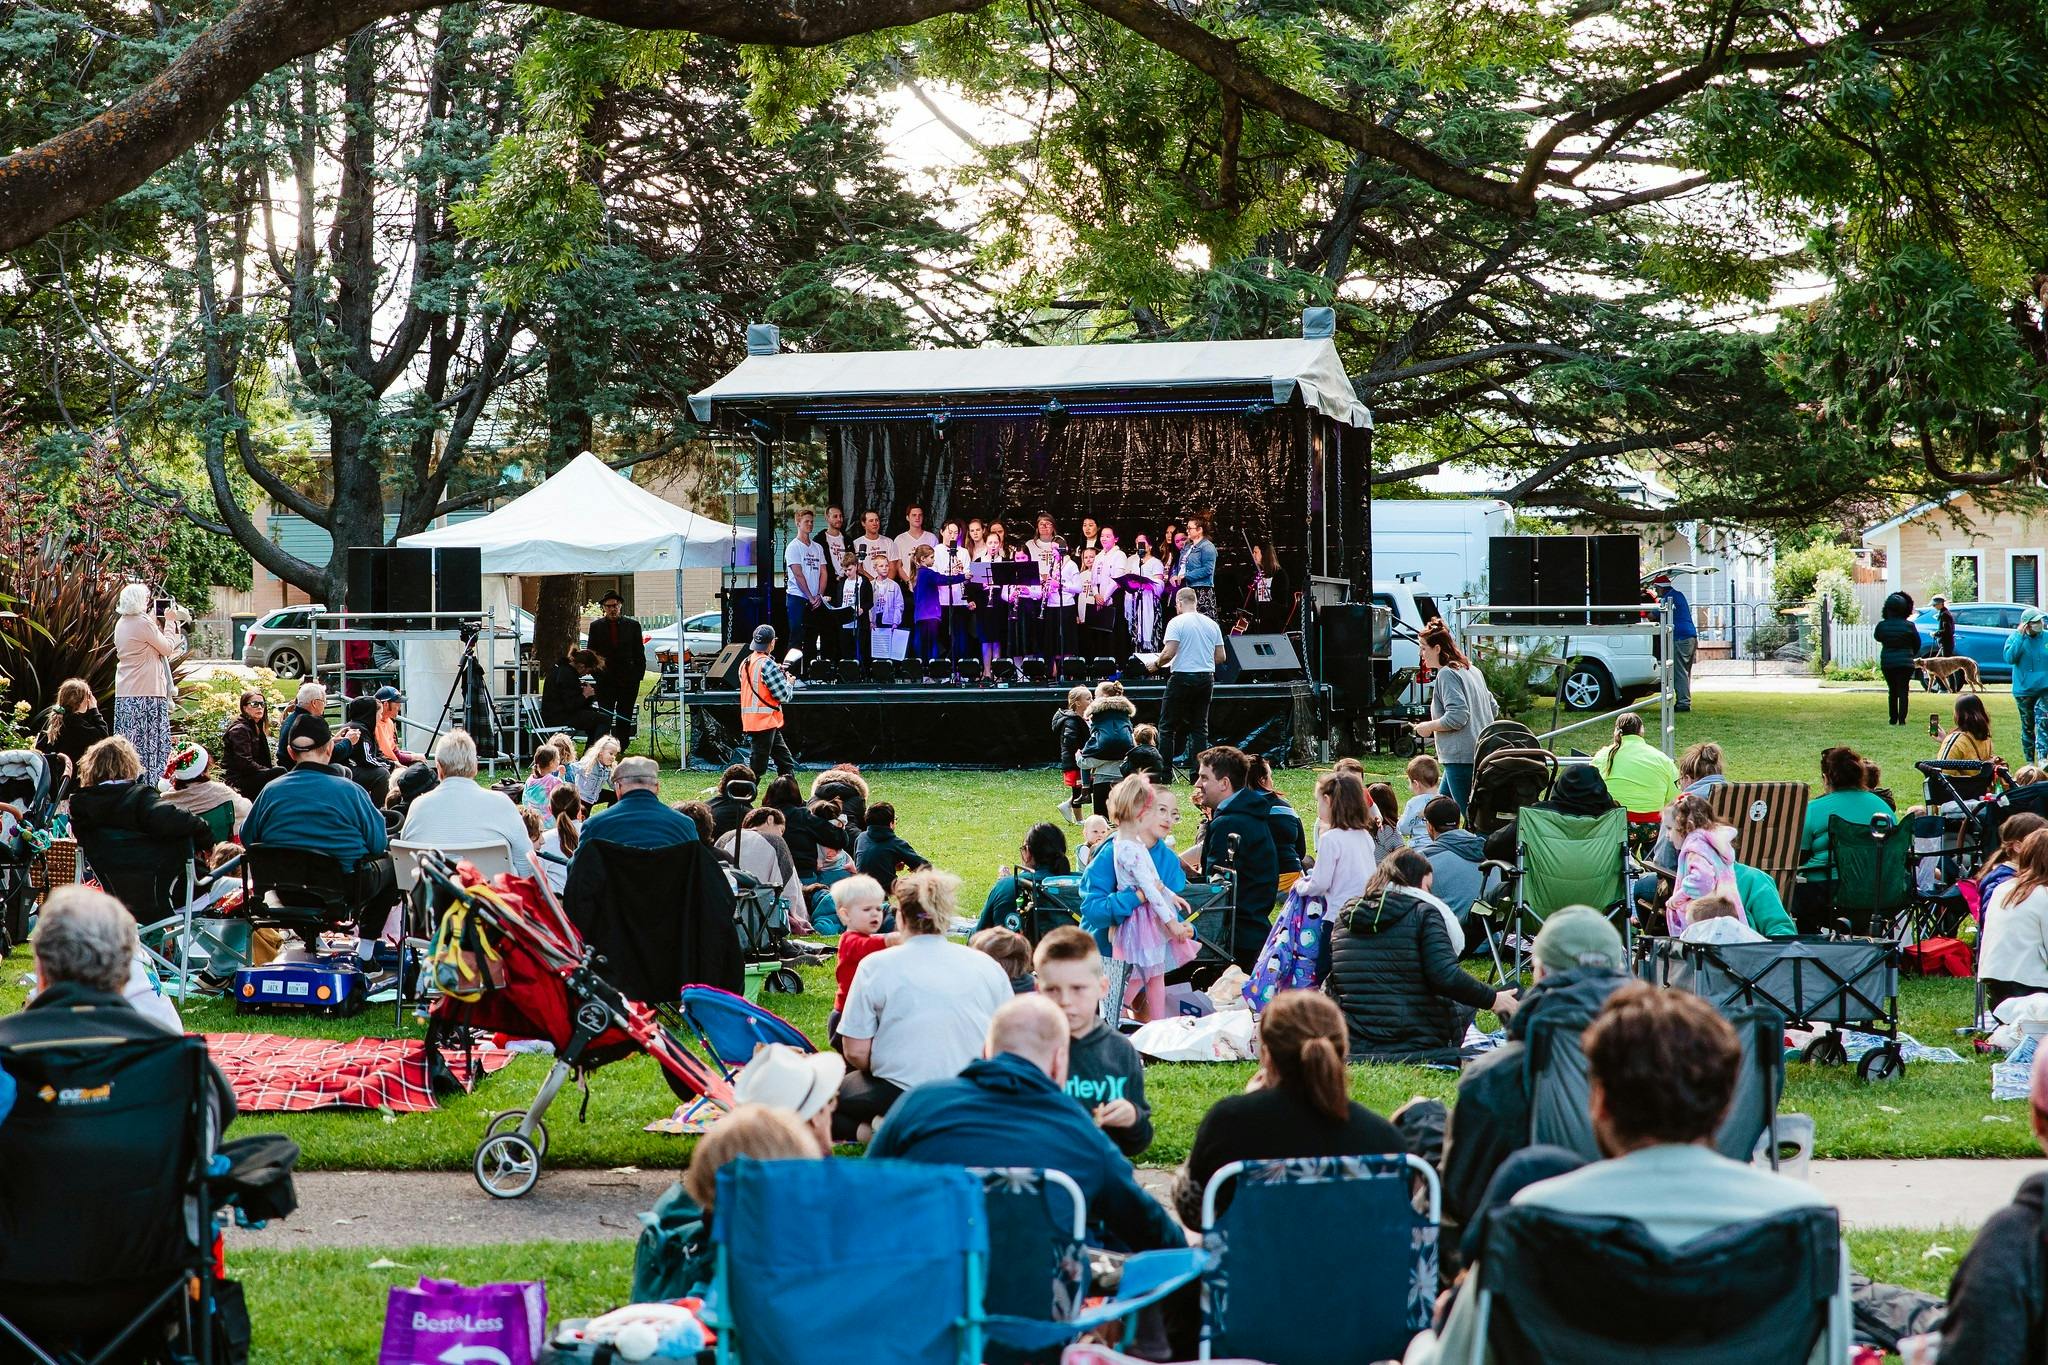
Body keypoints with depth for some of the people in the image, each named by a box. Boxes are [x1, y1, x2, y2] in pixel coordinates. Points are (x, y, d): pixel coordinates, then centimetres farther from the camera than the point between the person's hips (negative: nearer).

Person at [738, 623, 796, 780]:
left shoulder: (745, 663, 10)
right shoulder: (768, 664, -16)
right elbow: (784, 695, -14)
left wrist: (777, 672, 16)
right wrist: (789, 681, 6)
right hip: (765, 722, -9)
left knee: (787, 764, 12)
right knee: (758, 767, -4)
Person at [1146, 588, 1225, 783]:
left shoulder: (1177, 622, -8)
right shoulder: (1212, 624, 9)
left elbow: (1169, 653, -17)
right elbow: (1220, 657, 9)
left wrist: (1156, 664, 1)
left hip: (1182, 677, -5)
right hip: (1206, 678, 5)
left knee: (1167, 726, 2)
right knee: (1199, 726, 9)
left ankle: (1165, 773, -2)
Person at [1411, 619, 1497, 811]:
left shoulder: (1447, 674, -13)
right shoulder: (1472, 670, 16)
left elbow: (1457, 716, -22)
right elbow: (1492, 706, 22)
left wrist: (1428, 727, -8)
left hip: (1461, 757, -10)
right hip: (1481, 752, 10)